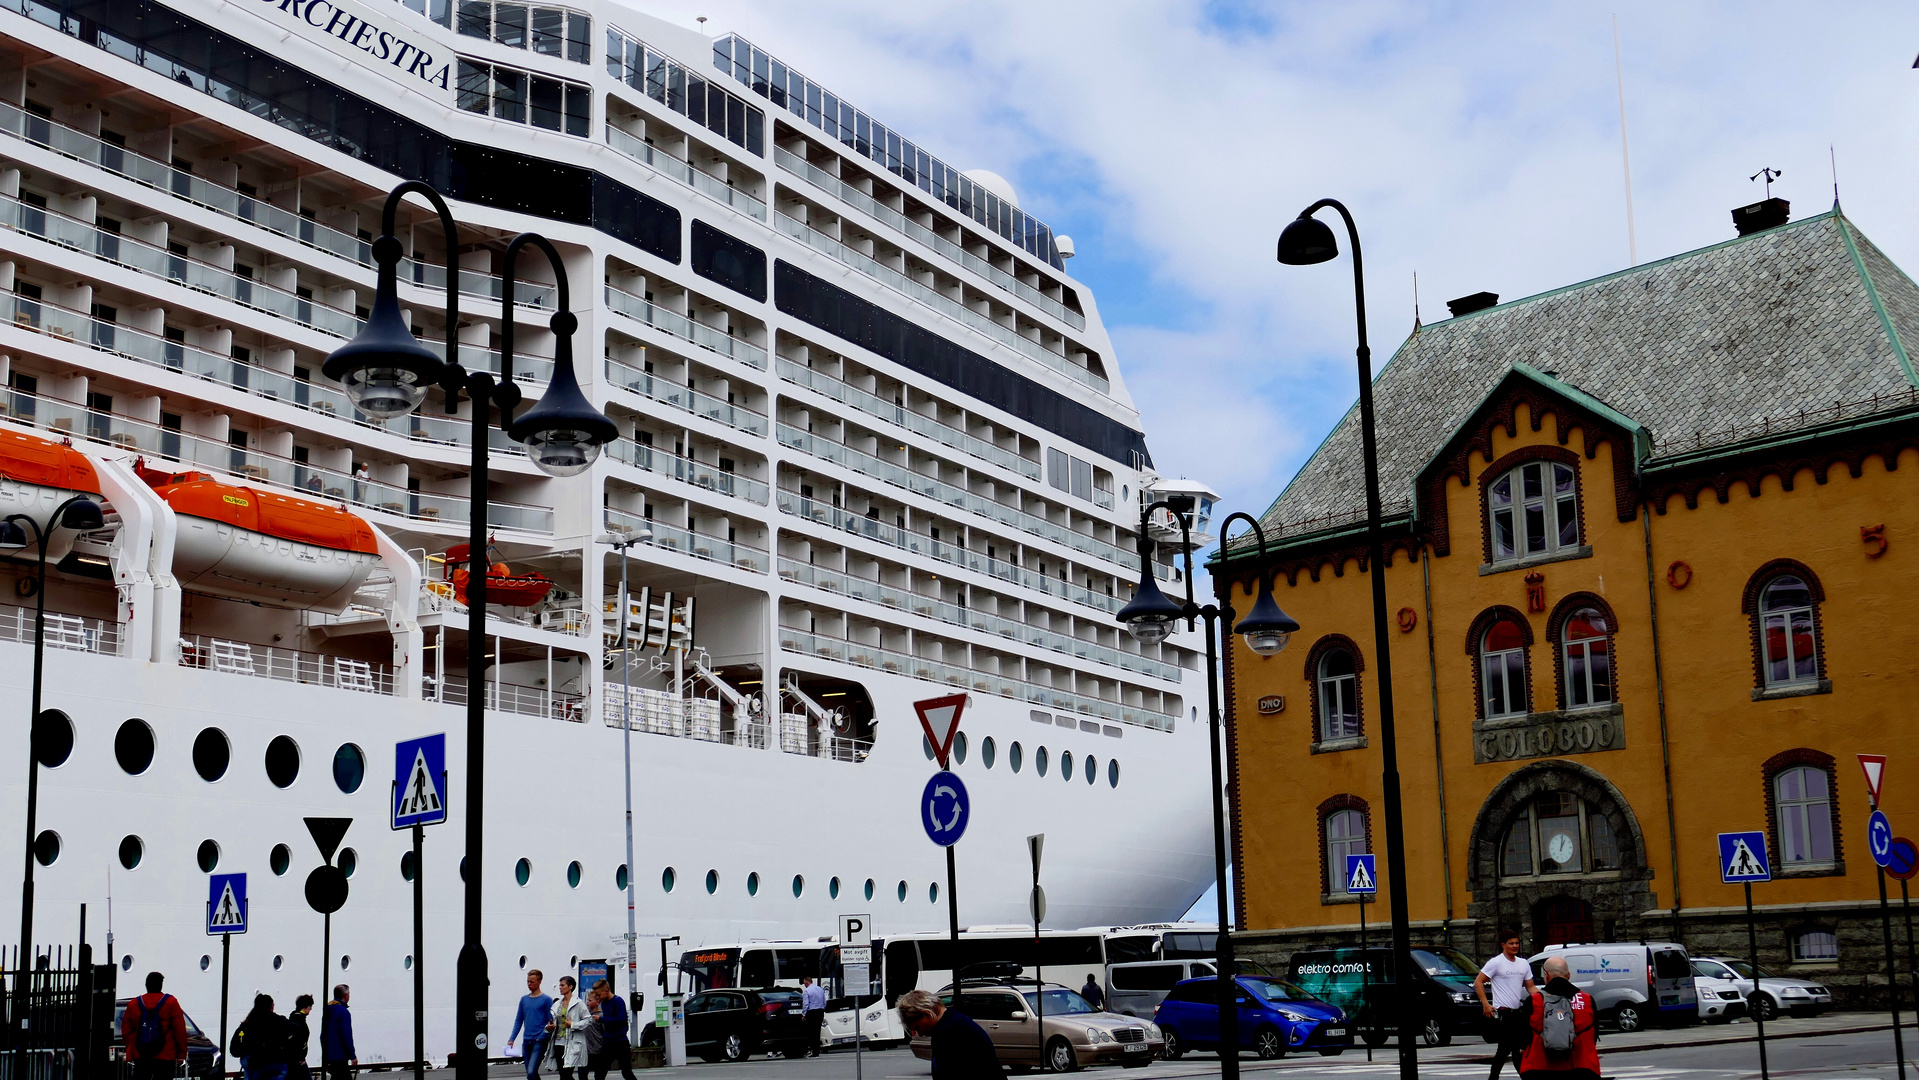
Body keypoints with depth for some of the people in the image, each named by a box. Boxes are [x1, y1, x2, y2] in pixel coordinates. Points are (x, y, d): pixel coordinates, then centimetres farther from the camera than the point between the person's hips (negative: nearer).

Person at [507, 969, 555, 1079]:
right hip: (527, 1041, 6)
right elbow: (519, 1021, 16)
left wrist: (541, 1037, -16)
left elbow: (551, 1022, -4)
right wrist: (512, 1039, 6)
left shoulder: (546, 1000, -3)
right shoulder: (524, 1000, 13)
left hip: (539, 1042, -6)